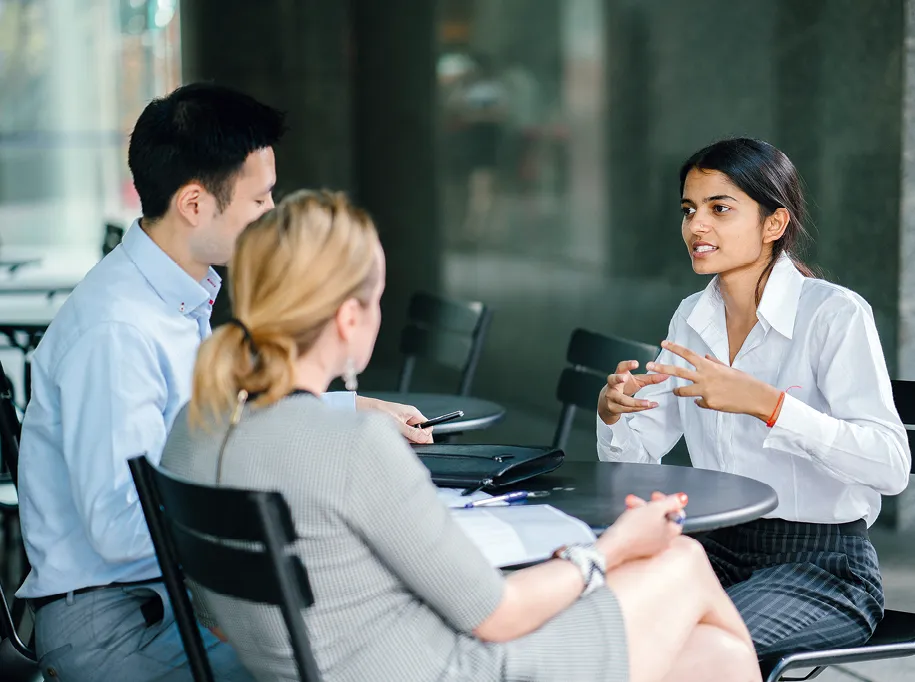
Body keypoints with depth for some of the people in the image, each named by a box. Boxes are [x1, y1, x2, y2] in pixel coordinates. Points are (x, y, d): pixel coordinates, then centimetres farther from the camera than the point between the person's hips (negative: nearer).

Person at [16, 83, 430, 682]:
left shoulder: (190, 295, 8)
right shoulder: (114, 330, -24)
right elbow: (119, 526, -27)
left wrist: (357, 409, 24)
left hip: (181, 582, 9)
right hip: (107, 618, -9)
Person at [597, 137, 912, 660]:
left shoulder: (835, 314, -14)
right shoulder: (693, 319, 8)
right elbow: (634, 456, 10)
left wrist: (763, 402, -33)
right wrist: (612, 411, -13)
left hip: (824, 564, -6)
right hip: (719, 550, 6)